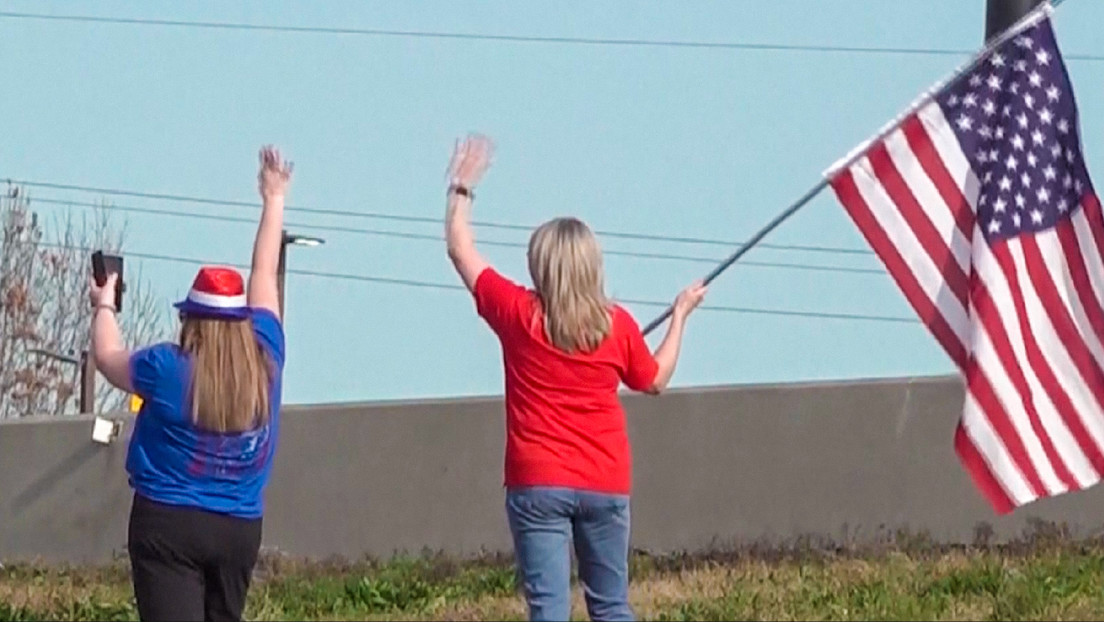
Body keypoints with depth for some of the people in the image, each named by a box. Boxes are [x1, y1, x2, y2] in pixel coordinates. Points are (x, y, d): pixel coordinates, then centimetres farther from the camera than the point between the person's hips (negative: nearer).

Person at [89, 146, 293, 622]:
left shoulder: (169, 369, -9)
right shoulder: (265, 361, 0)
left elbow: (109, 359, 12)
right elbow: (264, 276, 13)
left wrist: (104, 306, 31)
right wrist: (274, 200, 26)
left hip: (168, 523, -5)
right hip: (240, 528, 5)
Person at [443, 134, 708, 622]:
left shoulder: (517, 313, -5)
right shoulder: (616, 324, -2)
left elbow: (460, 251, 7)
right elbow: (656, 379, 16)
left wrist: (462, 189, 21)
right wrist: (680, 315, 27)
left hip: (537, 486, -2)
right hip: (605, 485, 2)